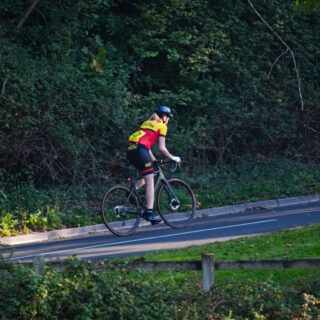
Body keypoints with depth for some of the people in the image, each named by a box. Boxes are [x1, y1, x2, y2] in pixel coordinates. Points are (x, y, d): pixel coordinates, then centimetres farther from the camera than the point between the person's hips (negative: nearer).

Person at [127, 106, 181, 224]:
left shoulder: (146, 123, 28)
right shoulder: (162, 126, 6)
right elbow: (162, 148, 1)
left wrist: (154, 160, 31)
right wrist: (172, 158, 14)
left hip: (130, 150, 8)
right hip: (139, 149, -8)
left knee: (147, 175, 25)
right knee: (150, 182, -3)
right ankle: (149, 213, -9)